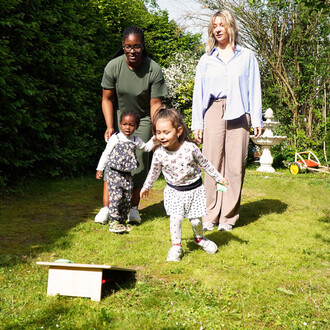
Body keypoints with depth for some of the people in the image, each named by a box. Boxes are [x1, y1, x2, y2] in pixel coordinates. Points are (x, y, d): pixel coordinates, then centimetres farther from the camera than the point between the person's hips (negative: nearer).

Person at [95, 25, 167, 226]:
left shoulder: (154, 70, -20)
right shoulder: (113, 67, -16)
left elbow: (155, 104, -15)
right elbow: (107, 99, -7)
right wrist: (110, 127, -16)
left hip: (143, 119, -1)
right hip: (119, 116, 1)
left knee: (139, 162, -6)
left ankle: (134, 207, 7)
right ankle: (106, 207, -4)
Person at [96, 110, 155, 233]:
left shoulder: (135, 140, 8)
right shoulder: (115, 138, -6)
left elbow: (146, 147, 26)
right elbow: (106, 154, -1)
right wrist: (99, 169, -1)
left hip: (127, 174, 5)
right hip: (114, 172, -5)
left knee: (127, 197, 7)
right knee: (116, 195, -13)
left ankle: (122, 220, 19)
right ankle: (113, 222, -8)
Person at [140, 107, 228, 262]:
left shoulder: (190, 148, -19)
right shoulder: (159, 153, -16)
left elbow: (205, 164, -3)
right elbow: (154, 171, 5)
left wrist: (219, 177, 6)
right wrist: (146, 187, 17)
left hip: (194, 188, 0)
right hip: (173, 191, 0)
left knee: (196, 220, 7)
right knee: (175, 218, -12)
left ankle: (199, 238, 38)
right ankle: (176, 247, 7)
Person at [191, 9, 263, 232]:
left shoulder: (246, 57, 12)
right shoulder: (206, 60, 15)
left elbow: (254, 89, 9)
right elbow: (198, 92, 14)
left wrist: (257, 120, 2)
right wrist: (197, 124, 7)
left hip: (238, 114, -1)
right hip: (214, 113, 1)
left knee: (235, 166, -3)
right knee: (212, 165, -3)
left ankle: (229, 217, 5)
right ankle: (211, 216, 4)